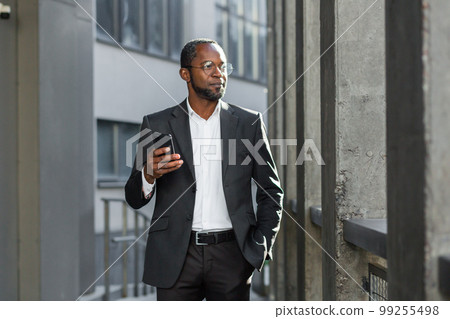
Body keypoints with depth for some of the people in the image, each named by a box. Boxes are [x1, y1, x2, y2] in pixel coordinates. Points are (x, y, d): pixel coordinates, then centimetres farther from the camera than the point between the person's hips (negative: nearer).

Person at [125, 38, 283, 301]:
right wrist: (149, 175, -18)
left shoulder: (249, 123, 6)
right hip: (176, 257, 0)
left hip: (230, 253, 1)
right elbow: (134, 199, 4)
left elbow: (272, 191, 12)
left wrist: (260, 247, 2)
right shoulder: (157, 125, 4)